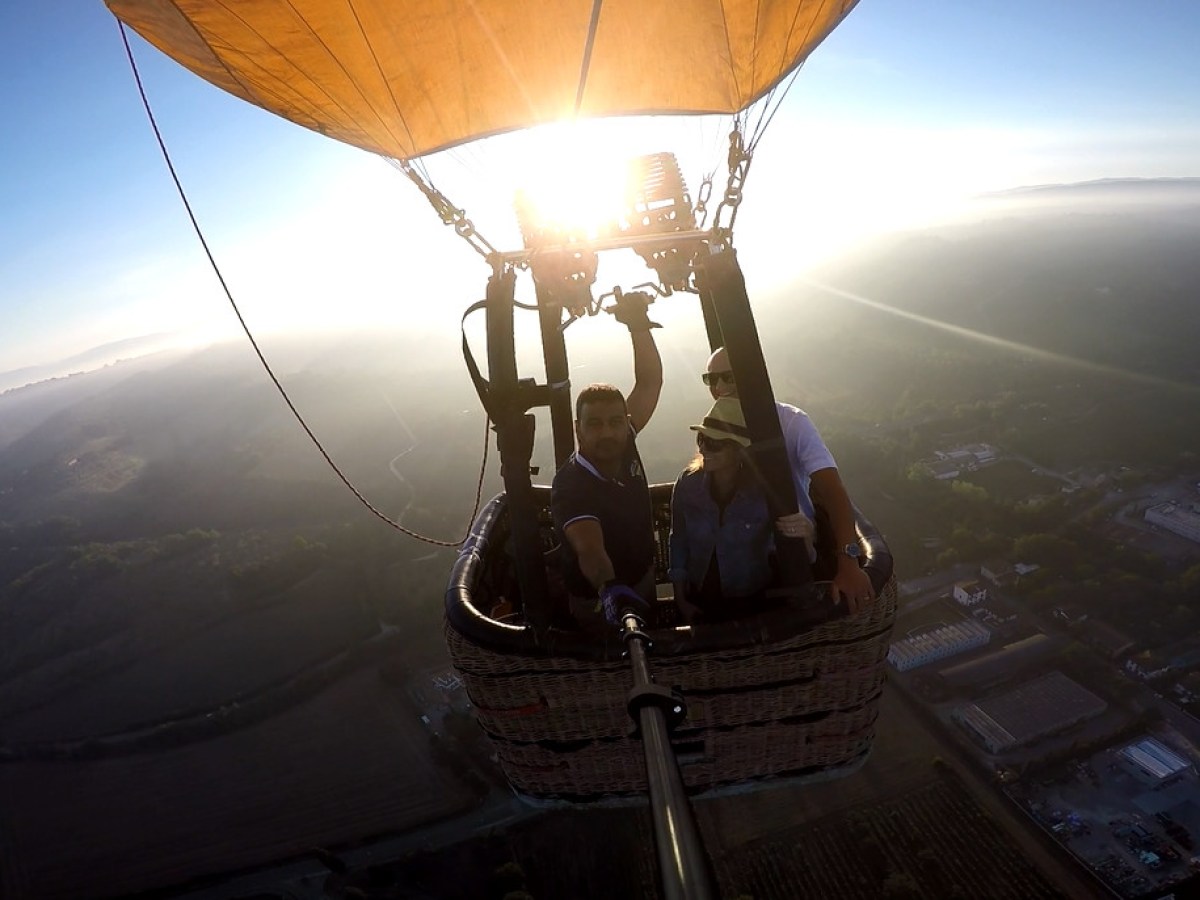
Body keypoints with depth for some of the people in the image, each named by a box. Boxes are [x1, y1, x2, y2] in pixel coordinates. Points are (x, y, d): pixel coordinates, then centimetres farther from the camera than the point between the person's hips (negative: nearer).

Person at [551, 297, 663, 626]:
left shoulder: (624, 445, -15)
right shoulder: (569, 486, -33)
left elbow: (650, 382, -13)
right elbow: (590, 550, -48)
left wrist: (639, 325, -25)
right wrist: (610, 589, -68)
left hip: (643, 582, 6)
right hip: (599, 602, -5)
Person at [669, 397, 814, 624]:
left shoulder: (764, 488, -18)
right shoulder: (687, 484, -12)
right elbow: (679, 542, -2)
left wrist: (806, 531, -37)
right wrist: (681, 600, 0)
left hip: (753, 605, -2)